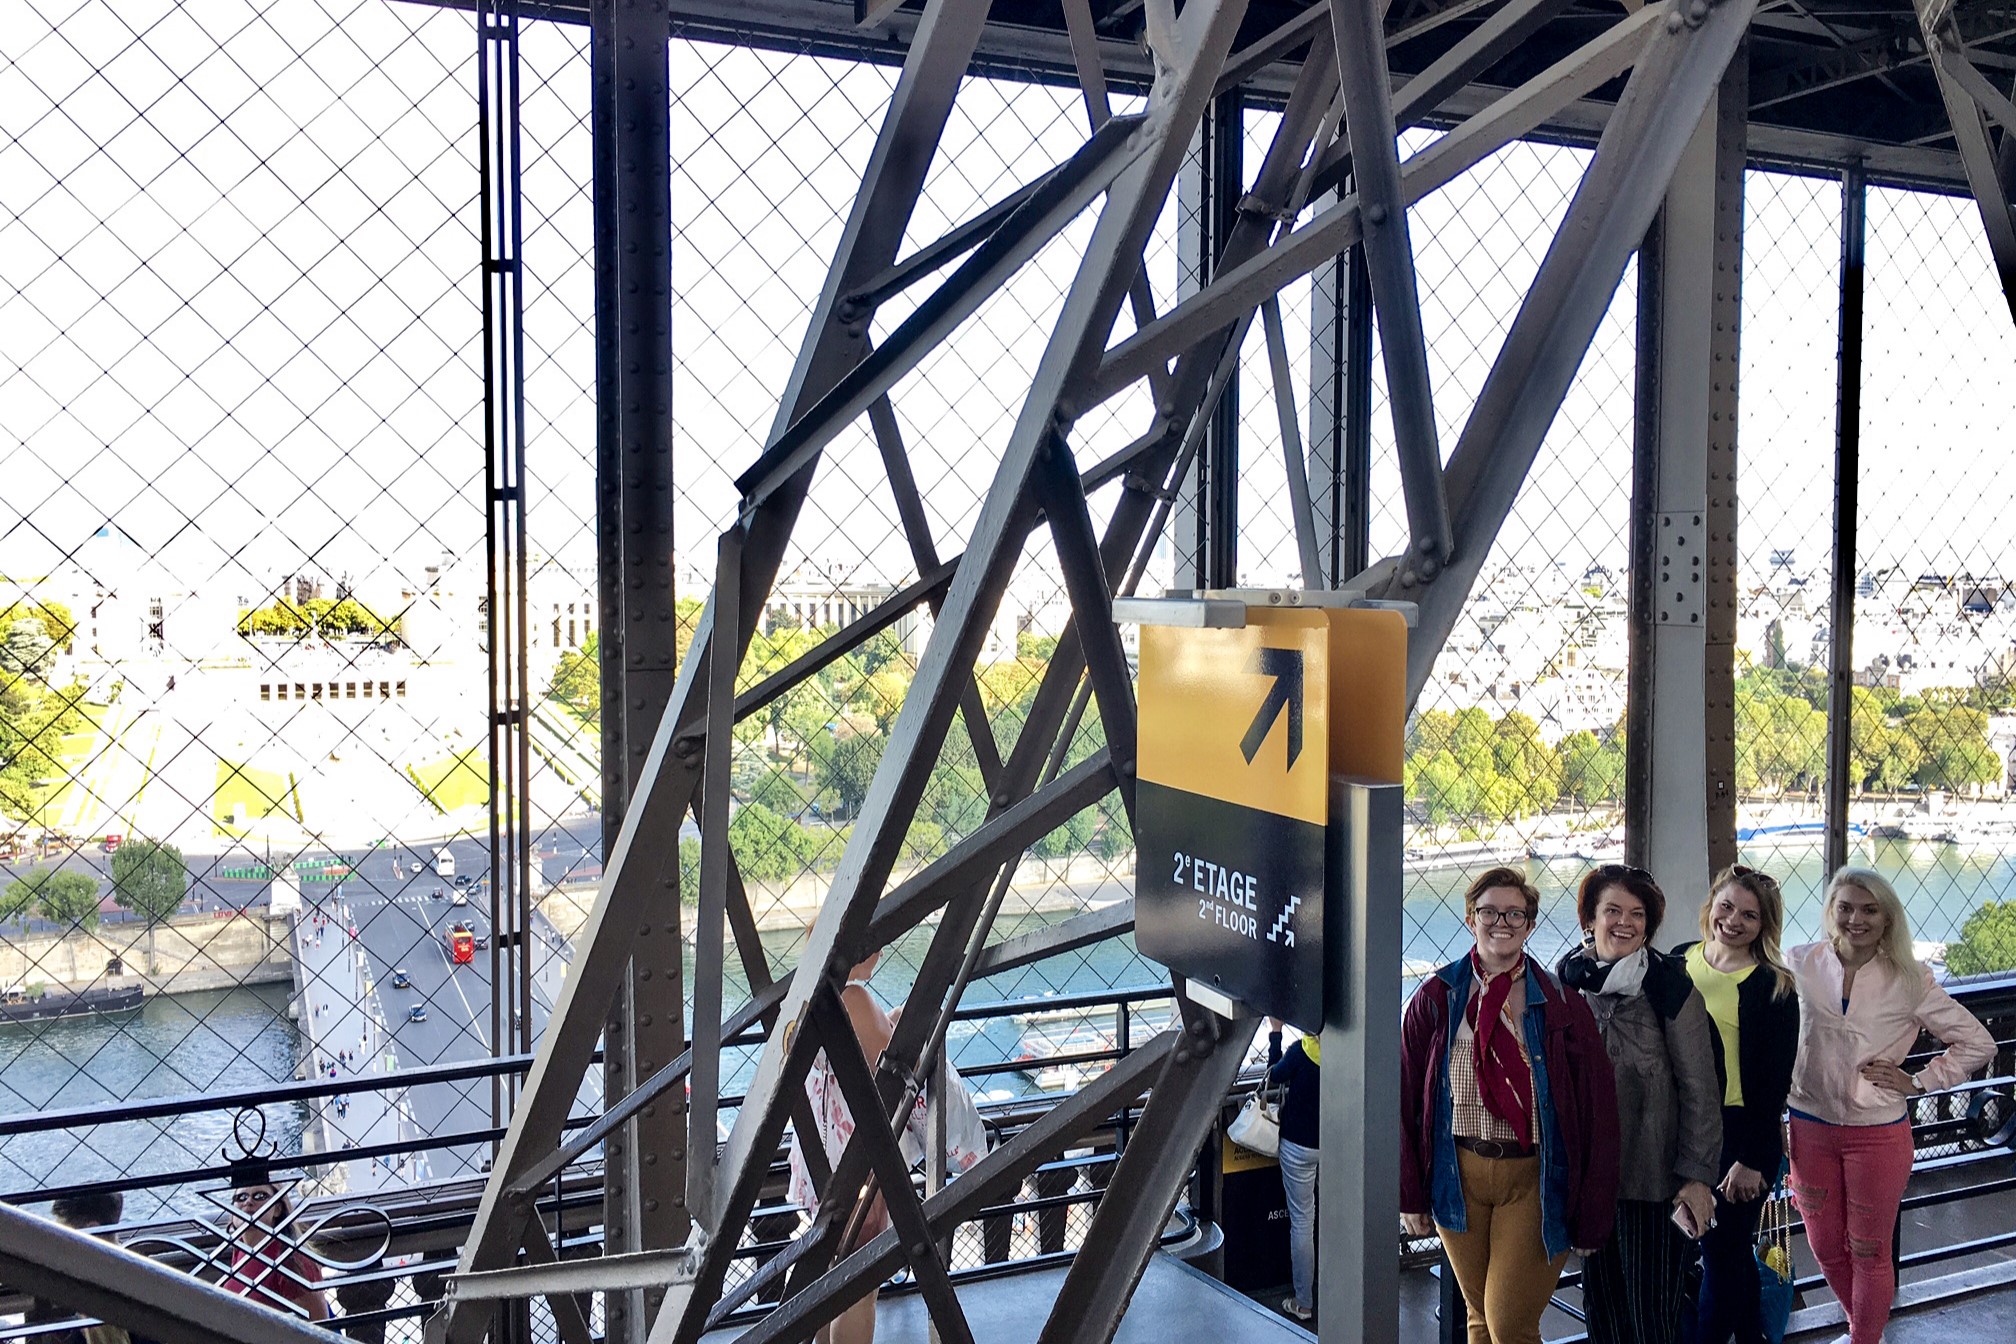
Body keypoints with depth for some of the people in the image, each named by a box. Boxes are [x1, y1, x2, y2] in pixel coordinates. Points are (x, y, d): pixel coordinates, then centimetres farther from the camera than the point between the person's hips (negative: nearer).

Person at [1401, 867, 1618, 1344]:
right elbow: (1406, 1096, 3)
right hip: (1458, 1174, 2)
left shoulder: (1561, 1003, -2)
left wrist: (1591, 1213, -5)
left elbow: (1597, 1108, -2)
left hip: (1532, 1179, -2)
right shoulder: (1436, 997, 1)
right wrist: (1409, 1193, 1)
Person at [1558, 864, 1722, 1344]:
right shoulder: (1567, 980, 3)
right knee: (1600, 1303, 13)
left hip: (1653, 1177, -4)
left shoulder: (1670, 987, -9)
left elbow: (1700, 1090, -8)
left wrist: (1698, 1175, -11)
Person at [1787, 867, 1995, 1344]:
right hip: (1809, 1127, 2)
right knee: (1825, 1246, 15)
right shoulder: (1801, 965, -4)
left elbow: (1978, 1044, 1)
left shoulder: (1909, 981, -8)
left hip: (1878, 1134, -2)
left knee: (1868, 1251, 9)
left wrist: (1917, 1082, -5)